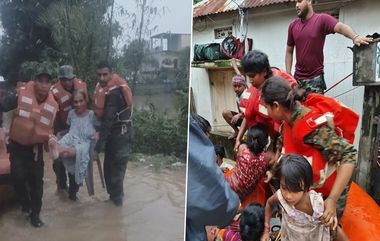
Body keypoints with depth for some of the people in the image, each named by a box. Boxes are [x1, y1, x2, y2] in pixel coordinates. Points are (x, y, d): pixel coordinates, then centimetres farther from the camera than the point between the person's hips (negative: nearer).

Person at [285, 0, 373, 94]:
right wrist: (288, 74, 4)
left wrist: (355, 37, -41)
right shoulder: (293, 26, 10)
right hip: (297, 78, 4)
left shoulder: (322, 19, -4)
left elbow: (341, 27, -21)